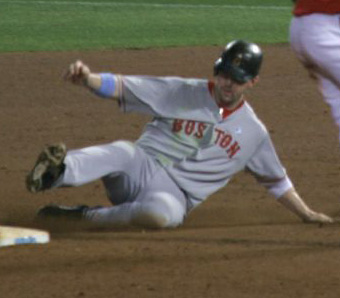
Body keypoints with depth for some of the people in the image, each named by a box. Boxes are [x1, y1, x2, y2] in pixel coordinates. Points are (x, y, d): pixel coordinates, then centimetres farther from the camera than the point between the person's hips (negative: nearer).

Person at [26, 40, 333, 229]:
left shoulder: (254, 132, 11)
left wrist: (306, 214, 22)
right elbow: (120, 87, -5)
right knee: (123, 152, -38)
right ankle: (60, 171, -66)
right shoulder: (183, 92, 3)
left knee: (161, 213, -40)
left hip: (174, 194, 1)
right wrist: (88, 78, -24)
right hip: (140, 168, -1)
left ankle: (82, 215, -27)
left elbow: (276, 180, 25)